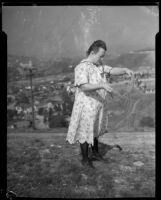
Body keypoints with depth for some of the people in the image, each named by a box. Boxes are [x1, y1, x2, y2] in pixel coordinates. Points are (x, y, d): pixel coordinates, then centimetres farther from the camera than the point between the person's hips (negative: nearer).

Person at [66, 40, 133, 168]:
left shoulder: (99, 66, 7)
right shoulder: (82, 67, -17)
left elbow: (112, 71, 2)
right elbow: (84, 86, -28)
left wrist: (125, 70, -16)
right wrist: (102, 85, -35)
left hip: (98, 105, 8)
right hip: (86, 106, -8)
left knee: (95, 131, 22)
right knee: (85, 133, 6)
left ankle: (96, 153, 40)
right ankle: (85, 159, 22)